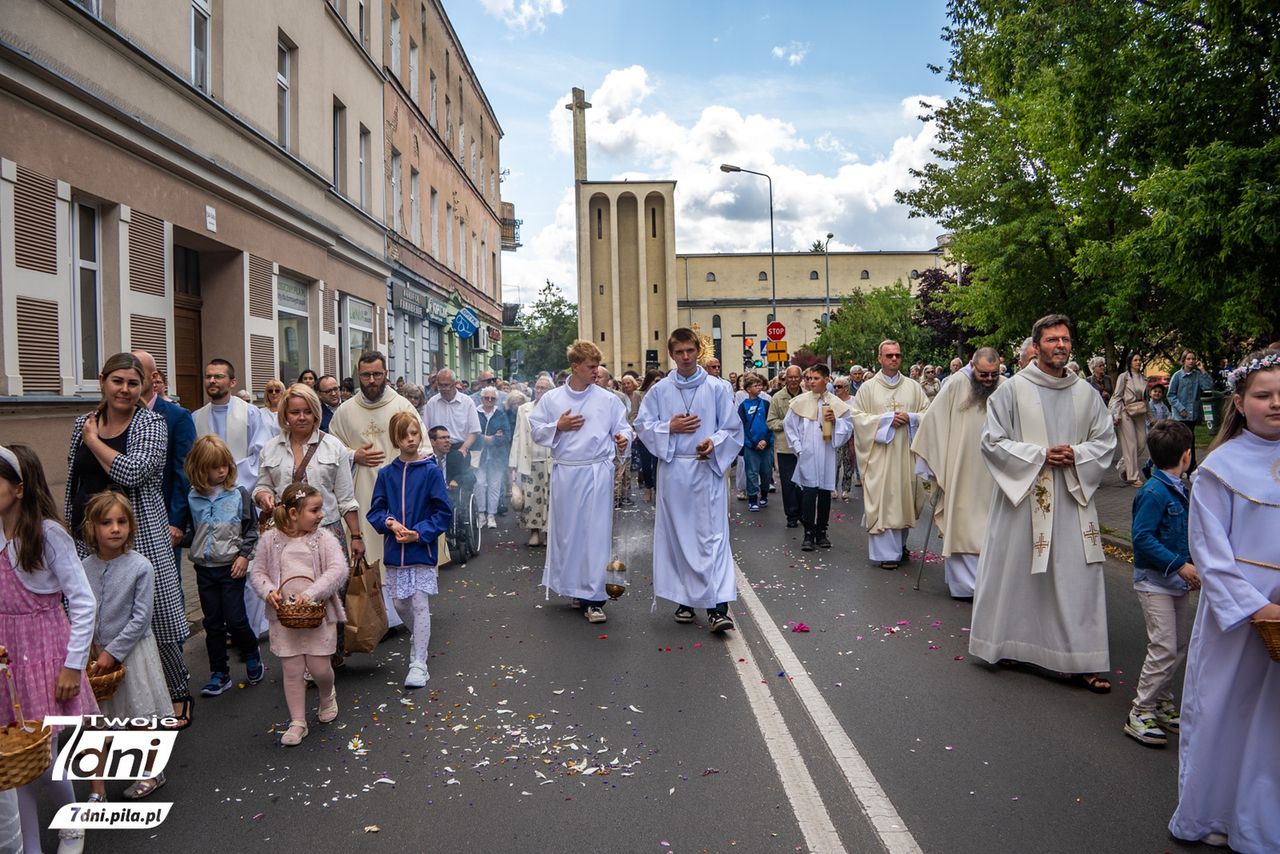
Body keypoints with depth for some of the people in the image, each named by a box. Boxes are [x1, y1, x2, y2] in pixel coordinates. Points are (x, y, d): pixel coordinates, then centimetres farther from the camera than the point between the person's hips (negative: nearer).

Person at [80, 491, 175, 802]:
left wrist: (112, 652, -15)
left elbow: (141, 618, -15)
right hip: (95, 653, 4)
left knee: (141, 719, 11)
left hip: (132, 650, -3)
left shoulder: (140, 567, -15)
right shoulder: (84, 567, -3)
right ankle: (97, 791, 20)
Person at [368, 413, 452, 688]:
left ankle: (419, 664, 2)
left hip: (422, 550, -4)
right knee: (399, 604, 13)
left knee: (420, 605, -3)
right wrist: (390, 523, -14)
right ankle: (418, 637, 42)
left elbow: (442, 512, -6)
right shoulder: (386, 474, 3)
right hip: (394, 551, 4)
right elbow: (375, 510, 7)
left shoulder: (431, 471, -7)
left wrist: (419, 533, -17)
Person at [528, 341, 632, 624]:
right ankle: (570, 585, 28)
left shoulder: (608, 399, 5)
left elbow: (623, 428, 8)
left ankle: (593, 598, 1)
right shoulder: (551, 399, 6)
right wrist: (558, 426, -6)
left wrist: (623, 439, -14)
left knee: (596, 532, -4)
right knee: (566, 530, 10)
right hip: (564, 472, 1)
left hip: (597, 472, -1)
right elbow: (535, 430, 10)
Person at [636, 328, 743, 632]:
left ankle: (717, 606, -10)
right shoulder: (659, 390, 6)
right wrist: (669, 428, -9)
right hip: (673, 470, 2)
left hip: (708, 468, -2)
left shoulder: (718, 388, 2)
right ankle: (684, 600, 20)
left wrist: (715, 443, -15)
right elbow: (642, 424, 7)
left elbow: (733, 428, 3)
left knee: (713, 536, -8)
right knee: (676, 536, 8)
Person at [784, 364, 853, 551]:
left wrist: (835, 421, -12)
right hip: (807, 455, -2)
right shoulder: (800, 402, 1)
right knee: (808, 493, -7)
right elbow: (790, 426, 5)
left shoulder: (837, 403, 3)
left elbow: (849, 426, 7)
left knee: (825, 493, 8)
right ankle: (809, 534, -2)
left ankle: (821, 532, 19)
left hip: (827, 455, 2)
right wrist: (798, 448, 0)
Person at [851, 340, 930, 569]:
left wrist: (910, 418, -10)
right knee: (882, 500, -4)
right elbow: (858, 417, -3)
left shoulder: (913, 386, 9)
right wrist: (886, 419, -13)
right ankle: (886, 552, 3)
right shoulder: (868, 387, 2)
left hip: (907, 452, 3)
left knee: (904, 497, 9)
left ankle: (900, 544, 28)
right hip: (880, 454, -3)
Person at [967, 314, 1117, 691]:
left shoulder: (1087, 393, 7)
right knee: (1014, 573, 7)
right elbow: (992, 441, -6)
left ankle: (1085, 660, 12)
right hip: (1023, 496, -3)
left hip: (1073, 498, 3)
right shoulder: (1012, 389, -4)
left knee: (1079, 579, 3)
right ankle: (1002, 643, 25)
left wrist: (1075, 455, -10)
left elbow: (1105, 442, 9)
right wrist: (1040, 455, -15)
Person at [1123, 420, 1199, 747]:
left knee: (1181, 646, 15)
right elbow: (1142, 537, -22)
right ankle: (1140, 714, 0)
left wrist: (1191, 567, 6)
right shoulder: (1154, 492, -19)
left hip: (1177, 583, 9)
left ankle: (1162, 700, 30)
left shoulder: (1179, 489, 8)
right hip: (1155, 582, -9)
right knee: (1164, 649, -9)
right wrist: (1180, 565, -23)